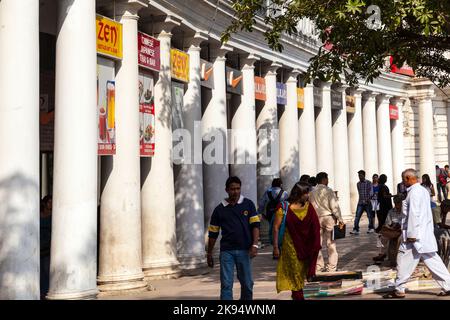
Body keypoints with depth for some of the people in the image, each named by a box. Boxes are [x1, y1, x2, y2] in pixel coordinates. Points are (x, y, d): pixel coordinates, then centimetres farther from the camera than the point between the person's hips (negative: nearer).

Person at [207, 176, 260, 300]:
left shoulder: (248, 204, 5)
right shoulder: (220, 209, 6)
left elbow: (255, 225, 1)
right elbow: (213, 234, 11)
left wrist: (255, 245, -12)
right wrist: (209, 254, 12)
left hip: (244, 250, 0)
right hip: (226, 251, 0)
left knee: (247, 283, 8)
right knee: (226, 284, -4)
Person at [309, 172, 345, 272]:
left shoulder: (312, 193, 7)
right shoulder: (328, 191, -8)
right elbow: (334, 206, -12)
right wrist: (340, 219, -8)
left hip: (316, 219, 4)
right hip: (329, 217, -4)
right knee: (331, 243, 2)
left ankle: (319, 266, 9)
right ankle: (331, 267, 2)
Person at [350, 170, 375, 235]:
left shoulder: (368, 183, -3)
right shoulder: (358, 184, 11)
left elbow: (371, 191, -12)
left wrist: (369, 198, -27)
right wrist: (361, 199, 11)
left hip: (367, 202, -4)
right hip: (360, 202, 4)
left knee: (370, 216, 4)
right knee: (357, 216, -6)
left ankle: (371, 228, 19)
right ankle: (356, 229, -8)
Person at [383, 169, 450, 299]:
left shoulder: (414, 192, -15)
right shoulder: (423, 190, 16)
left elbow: (414, 214, -21)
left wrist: (411, 234, -21)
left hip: (416, 234, -10)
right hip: (426, 234, 10)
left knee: (404, 261, 0)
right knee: (432, 260, 9)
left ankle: (399, 290, 6)